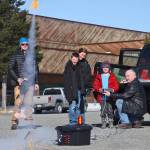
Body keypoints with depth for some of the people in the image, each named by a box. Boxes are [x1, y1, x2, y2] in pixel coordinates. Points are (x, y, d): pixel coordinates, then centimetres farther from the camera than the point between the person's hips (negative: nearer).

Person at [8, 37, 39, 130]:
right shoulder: (15, 56, 3)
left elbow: (36, 70, 16)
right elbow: (10, 69, -1)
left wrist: (36, 82, 10)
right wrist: (17, 78, -14)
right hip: (19, 83, -3)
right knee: (18, 102, -14)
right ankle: (14, 121, -11)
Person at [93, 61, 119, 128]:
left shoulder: (112, 76, 10)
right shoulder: (98, 76, 12)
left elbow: (116, 86, 5)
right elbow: (95, 86, 5)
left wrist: (112, 90, -15)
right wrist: (99, 89, -14)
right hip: (102, 96, 1)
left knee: (110, 110, -6)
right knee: (103, 110, -1)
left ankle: (111, 122, 5)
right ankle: (104, 123, 7)